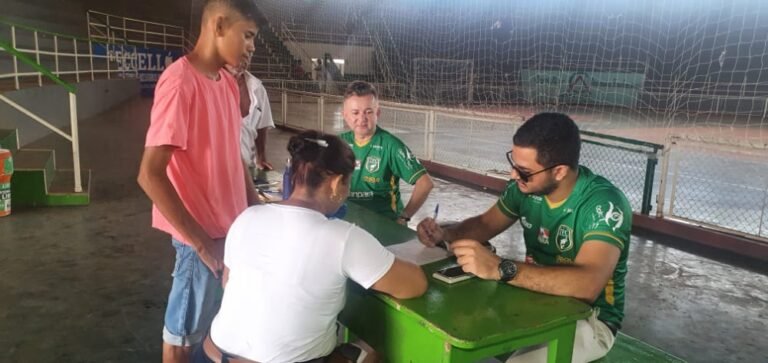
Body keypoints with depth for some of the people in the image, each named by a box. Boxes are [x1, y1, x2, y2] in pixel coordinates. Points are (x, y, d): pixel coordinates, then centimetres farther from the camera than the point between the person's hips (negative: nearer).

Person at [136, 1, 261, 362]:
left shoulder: (228, 81, 5)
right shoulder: (180, 82, -21)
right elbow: (150, 175, -24)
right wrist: (201, 242, -20)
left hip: (233, 224, 7)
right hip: (202, 231, -7)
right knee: (186, 327, 12)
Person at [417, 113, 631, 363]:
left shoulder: (605, 205, -26)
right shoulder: (526, 186, -8)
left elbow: (587, 284, -39)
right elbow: (485, 224, 7)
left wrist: (499, 269, -44)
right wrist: (444, 234, -13)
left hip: (589, 319, -5)